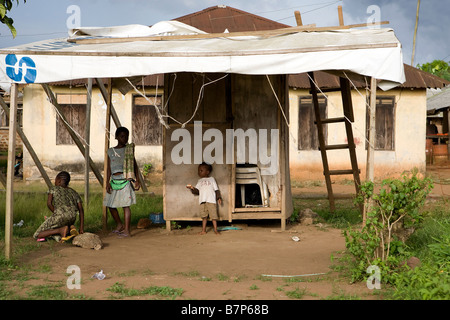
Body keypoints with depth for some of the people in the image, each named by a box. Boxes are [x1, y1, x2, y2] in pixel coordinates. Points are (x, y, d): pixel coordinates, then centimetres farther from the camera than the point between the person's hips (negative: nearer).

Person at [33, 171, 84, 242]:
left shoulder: (53, 189, 19)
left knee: (37, 235, 7)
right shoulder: (74, 192, 26)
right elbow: (81, 210, 16)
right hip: (72, 217, 5)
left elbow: (49, 203, 3)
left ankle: (61, 230, -14)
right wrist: (81, 227, 13)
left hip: (60, 215, -5)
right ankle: (70, 228, -1)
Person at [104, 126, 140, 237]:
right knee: (110, 204, 7)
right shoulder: (111, 151, 10)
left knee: (126, 205, -6)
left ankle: (127, 230, -2)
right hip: (114, 180, 4)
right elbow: (108, 168, 10)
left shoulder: (129, 149, 5)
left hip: (125, 180, -4)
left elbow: (134, 165, 8)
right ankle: (120, 225, 27)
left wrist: (137, 180, 3)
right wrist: (107, 182, 2)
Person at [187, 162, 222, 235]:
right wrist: (192, 188, -7)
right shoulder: (200, 181, 21)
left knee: (213, 215, -5)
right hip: (203, 201, 3)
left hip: (211, 200, -3)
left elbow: (216, 189, 10)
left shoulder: (211, 179, 14)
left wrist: (219, 197, 1)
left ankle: (215, 230, -1)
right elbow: (197, 191, 12)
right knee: (204, 216, 2)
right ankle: (203, 230, 5)